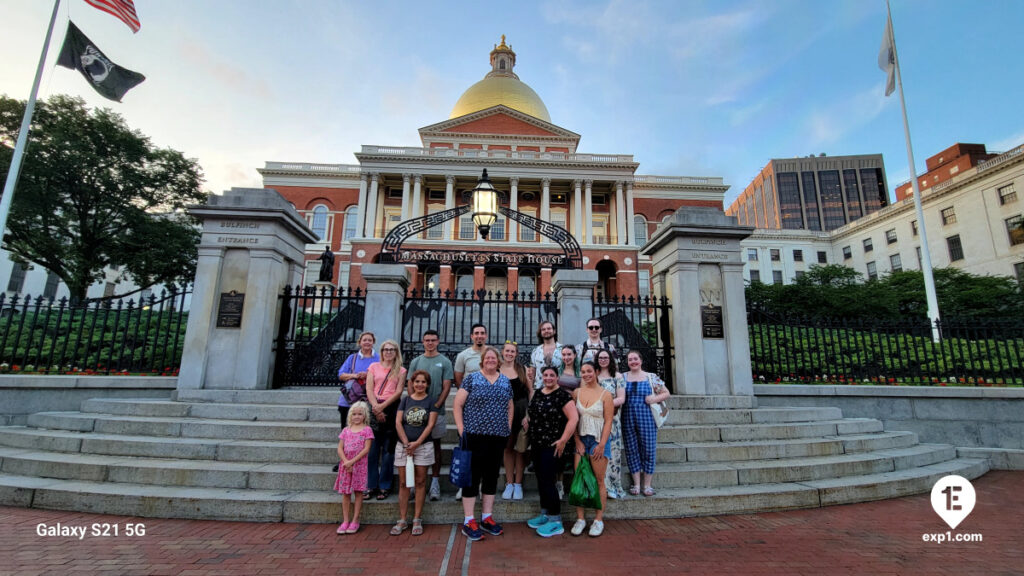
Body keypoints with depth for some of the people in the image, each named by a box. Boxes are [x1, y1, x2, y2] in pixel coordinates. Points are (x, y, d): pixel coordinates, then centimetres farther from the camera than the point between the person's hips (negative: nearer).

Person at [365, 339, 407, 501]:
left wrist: (382, 406, -12)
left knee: (388, 449, 1)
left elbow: (398, 392, -1)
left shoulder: (401, 371, 10)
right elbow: (369, 389, 3)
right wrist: (375, 406, -11)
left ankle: (385, 486, 10)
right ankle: (372, 485, 11)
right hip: (374, 408, 1)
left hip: (392, 408, -1)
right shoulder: (374, 366, 13)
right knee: (372, 449, 1)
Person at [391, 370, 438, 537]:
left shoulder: (431, 401, 1)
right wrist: (406, 443, -10)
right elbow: (398, 423, 0)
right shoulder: (405, 400, 7)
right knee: (403, 483, 5)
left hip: (423, 445, -2)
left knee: (420, 482, 4)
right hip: (403, 445, 2)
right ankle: (402, 521, 14)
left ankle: (417, 520, 13)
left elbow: (430, 424, -6)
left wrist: (417, 443, -14)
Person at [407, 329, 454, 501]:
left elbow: (446, 387, -2)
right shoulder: (415, 361, 9)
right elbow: (410, 386, 7)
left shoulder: (444, 362, 2)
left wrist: (436, 406, -11)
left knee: (436, 444, 4)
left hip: (436, 410, -2)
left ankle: (435, 482, 10)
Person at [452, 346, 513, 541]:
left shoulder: (506, 381, 10)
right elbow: (457, 406, -3)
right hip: (475, 435, -4)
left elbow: (509, 407, 18)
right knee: (473, 476, 1)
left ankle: (487, 518, 27)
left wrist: (508, 428, 9)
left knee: (492, 475, 12)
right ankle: (469, 521, 13)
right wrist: (461, 430, -9)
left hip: (499, 437, 4)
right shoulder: (471, 378, -2)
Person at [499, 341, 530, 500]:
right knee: (507, 448, 7)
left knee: (520, 448, 1)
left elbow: (531, 390, 8)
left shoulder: (523, 369, 4)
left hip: (522, 411, 0)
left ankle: (518, 484, 12)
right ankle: (509, 484, 18)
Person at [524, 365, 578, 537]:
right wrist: (527, 421, 7)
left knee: (547, 481, -5)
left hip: (552, 446, -7)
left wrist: (563, 440, -19)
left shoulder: (562, 395, -13)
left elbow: (574, 418, -19)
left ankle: (556, 522, 9)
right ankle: (545, 515, 31)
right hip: (537, 444, 7)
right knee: (540, 480, 15)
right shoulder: (537, 393, 10)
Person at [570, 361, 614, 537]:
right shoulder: (577, 392, 5)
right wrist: (578, 441, -2)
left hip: (598, 440, -3)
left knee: (599, 481, 4)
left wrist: (601, 444, -12)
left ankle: (598, 520, 15)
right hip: (580, 440, 3)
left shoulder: (605, 394, -4)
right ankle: (580, 519, 13)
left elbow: (608, 421, -6)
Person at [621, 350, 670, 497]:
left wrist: (654, 399, -9)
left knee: (648, 450, 2)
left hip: (647, 418, -1)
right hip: (628, 419, 1)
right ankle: (636, 484, 18)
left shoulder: (651, 377, 4)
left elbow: (666, 393, 7)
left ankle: (647, 484, 17)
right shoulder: (622, 377, 7)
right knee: (631, 450, 6)